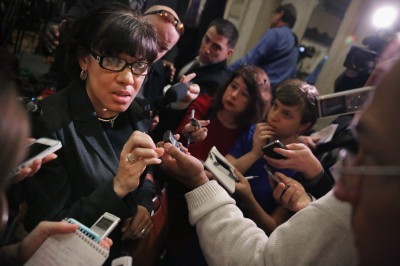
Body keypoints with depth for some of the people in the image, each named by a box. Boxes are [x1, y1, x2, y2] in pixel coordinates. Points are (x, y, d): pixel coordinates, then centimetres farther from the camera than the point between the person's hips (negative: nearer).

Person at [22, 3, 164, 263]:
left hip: (128, 243, 5)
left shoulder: (137, 114, -3)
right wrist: (117, 187, -28)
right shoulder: (47, 123, -20)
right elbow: (48, 231, -17)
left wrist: (145, 204, -9)